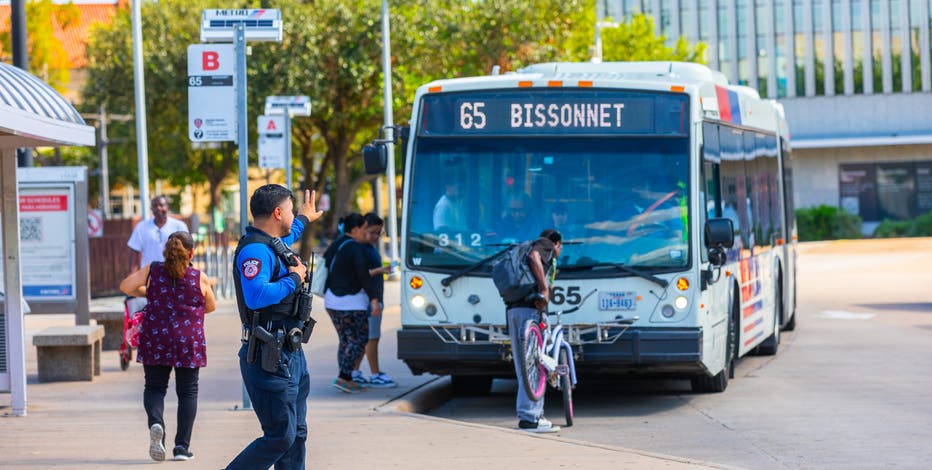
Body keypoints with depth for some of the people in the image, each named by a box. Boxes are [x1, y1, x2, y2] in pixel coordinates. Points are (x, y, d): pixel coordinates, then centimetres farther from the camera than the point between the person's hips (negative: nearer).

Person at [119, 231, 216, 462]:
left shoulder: (152, 270, 0)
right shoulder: (200, 278, -1)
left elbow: (125, 286, -4)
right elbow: (211, 306, 12)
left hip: (155, 338, 1)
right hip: (188, 343, -1)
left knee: (155, 387, 12)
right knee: (187, 391, 9)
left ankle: (156, 422, -18)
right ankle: (182, 446, 6)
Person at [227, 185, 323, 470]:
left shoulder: (274, 244, 14)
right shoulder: (255, 250, -18)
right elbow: (256, 296, -34)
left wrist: (304, 219, 60)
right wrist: (293, 279, -19)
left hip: (290, 355, 11)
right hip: (269, 359, -11)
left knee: (296, 435, 12)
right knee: (280, 438, -11)